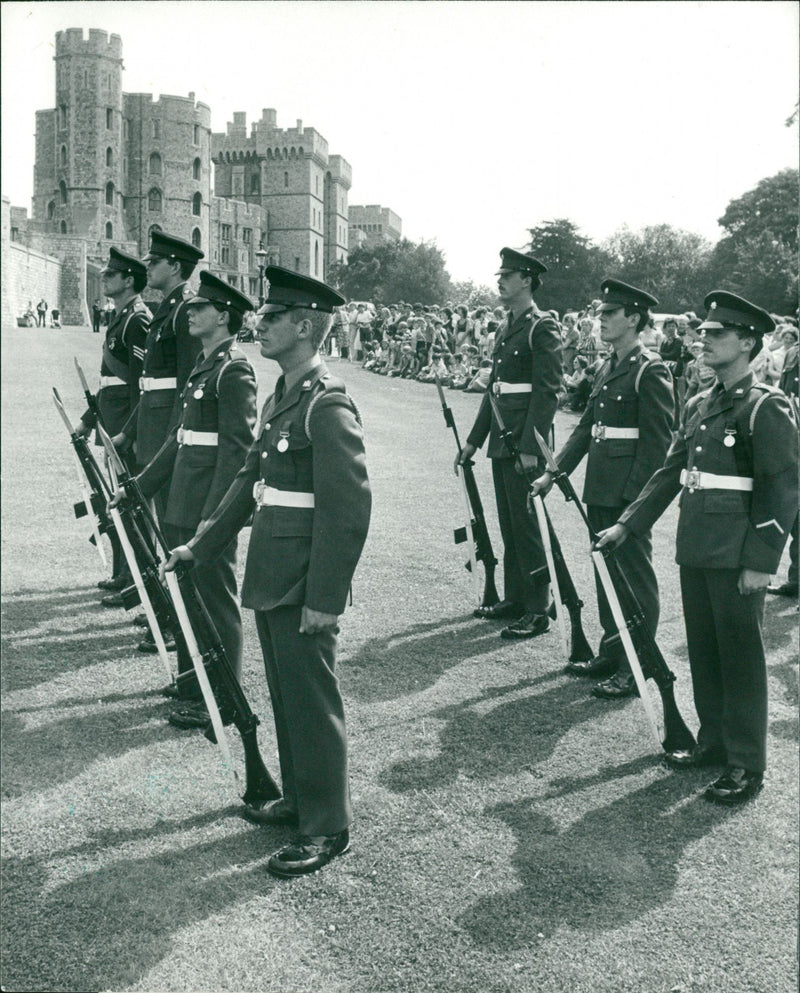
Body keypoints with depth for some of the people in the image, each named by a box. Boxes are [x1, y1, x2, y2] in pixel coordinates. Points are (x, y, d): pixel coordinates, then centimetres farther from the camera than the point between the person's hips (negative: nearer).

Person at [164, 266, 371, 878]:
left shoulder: (328, 405, -18)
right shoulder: (282, 397, 12)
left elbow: (350, 507, -21)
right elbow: (251, 479, 20)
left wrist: (325, 598, -21)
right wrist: (202, 547, 22)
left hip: (305, 587, -9)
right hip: (270, 577, 9)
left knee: (312, 702, 1)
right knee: (285, 697, 19)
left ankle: (328, 828, 15)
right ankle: (299, 799, 35)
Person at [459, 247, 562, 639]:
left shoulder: (543, 328, -10)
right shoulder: (507, 329, 17)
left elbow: (547, 392, -17)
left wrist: (531, 447, -23)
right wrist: (475, 439, 20)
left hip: (525, 444, -9)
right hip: (501, 443, 9)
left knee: (527, 525, -5)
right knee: (509, 525, 14)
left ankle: (537, 610, 3)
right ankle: (514, 599, 24)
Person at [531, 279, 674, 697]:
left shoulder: (650, 372, -10)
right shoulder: (607, 369, 15)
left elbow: (659, 442, -14)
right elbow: (586, 427, 18)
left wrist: (636, 495, -18)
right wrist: (554, 473, 12)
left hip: (629, 492, -8)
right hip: (600, 490, 8)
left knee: (635, 575, 0)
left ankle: (635, 667, 7)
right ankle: (611, 653, 26)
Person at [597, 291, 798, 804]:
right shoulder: (700, 406, 12)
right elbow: (670, 472, 17)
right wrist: (627, 525, 13)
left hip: (738, 556, -7)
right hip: (696, 550, 7)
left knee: (741, 655, 2)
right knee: (703, 650, 15)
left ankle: (746, 765, 12)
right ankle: (713, 740, 30)